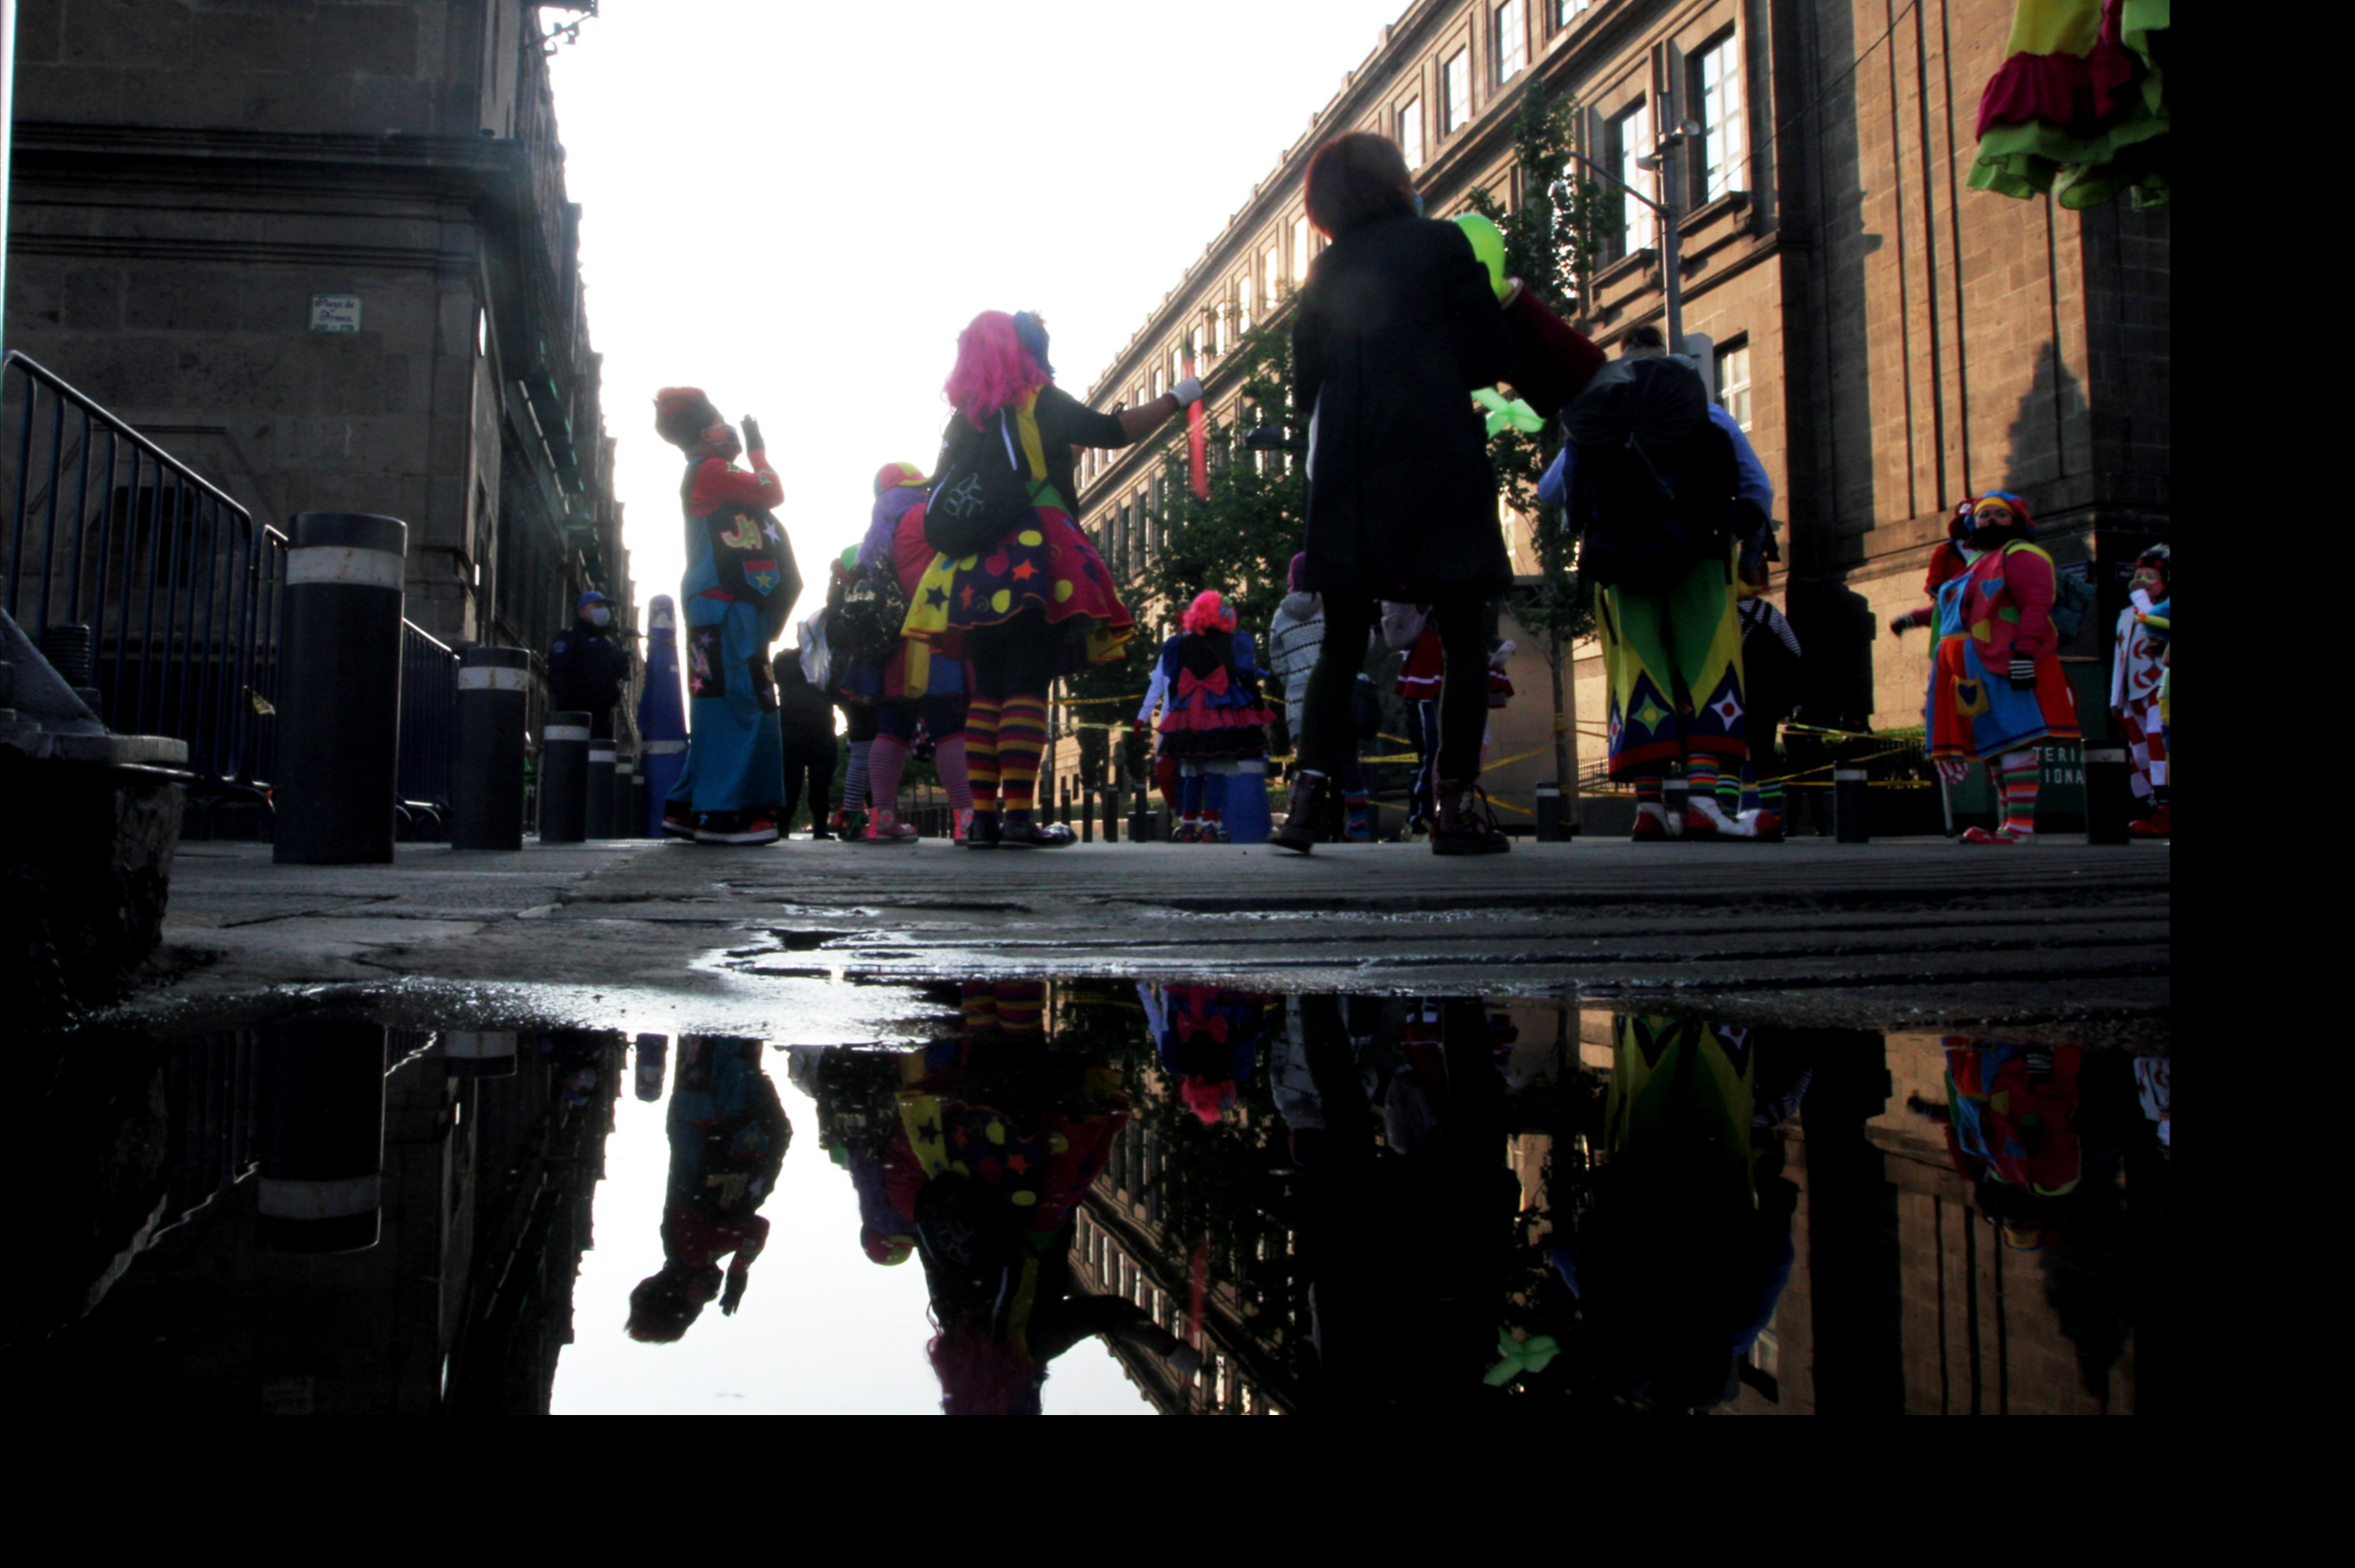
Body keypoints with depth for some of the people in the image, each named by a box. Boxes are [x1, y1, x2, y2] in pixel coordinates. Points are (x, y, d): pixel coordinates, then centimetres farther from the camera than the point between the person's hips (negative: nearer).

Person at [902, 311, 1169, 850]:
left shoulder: (963, 419, 17)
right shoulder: (1040, 402, 0)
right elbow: (1113, 431, -3)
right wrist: (1177, 399, 8)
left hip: (974, 572, 6)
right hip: (1033, 564, -6)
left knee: (987, 691, 6)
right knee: (1027, 688, -10)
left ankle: (983, 817, 2)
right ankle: (1018, 815, -16)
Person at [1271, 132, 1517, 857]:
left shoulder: (1327, 271, 12)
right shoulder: (1439, 242, 2)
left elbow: (1304, 386, 12)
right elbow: (1494, 356, 1)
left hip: (1349, 479, 4)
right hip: (1439, 470, -4)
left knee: (1342, 642, 9)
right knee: (1463, 637, 2)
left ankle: (1309, 797, 0)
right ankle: (1458, 806, -1)